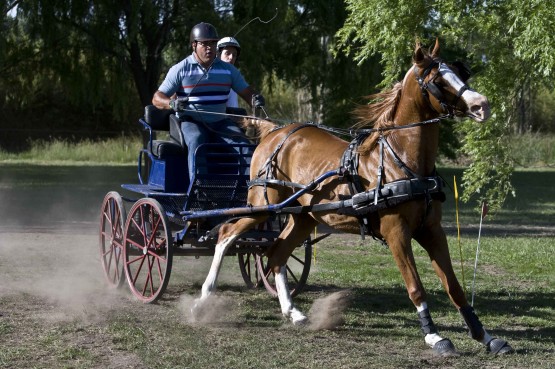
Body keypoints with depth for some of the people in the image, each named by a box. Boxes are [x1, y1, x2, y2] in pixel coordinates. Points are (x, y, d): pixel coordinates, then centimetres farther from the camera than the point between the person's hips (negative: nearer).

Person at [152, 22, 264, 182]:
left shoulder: (228, 69, 9)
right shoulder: (180, 70, 0)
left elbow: (246, 92, 10)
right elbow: (157, 98, -2)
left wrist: (255, 100, -16)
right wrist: (172, 103, -26)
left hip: (220, 123, 3)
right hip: (191, 122, -3)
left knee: (243, 144, -23)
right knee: (196, 143, -36)